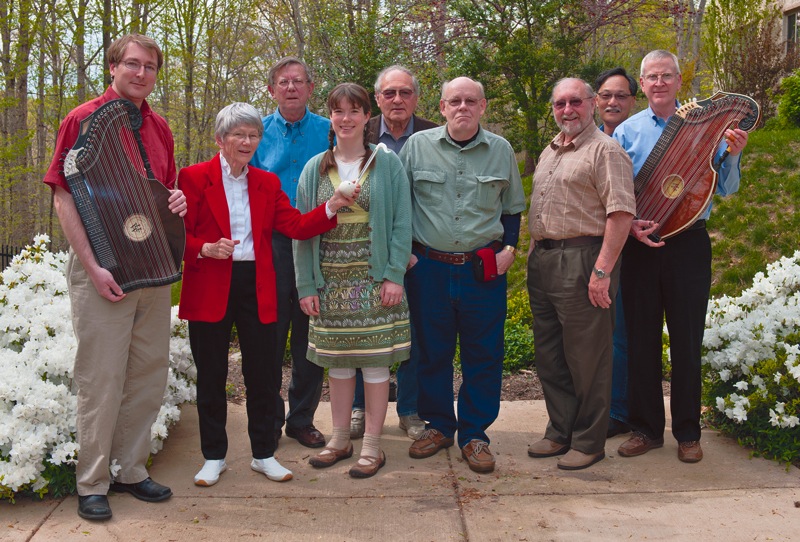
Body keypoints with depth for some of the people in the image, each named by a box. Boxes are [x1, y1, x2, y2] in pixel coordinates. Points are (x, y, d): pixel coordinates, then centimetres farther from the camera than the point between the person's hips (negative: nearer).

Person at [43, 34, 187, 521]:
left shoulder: (159, 128, 12)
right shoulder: (83, 120, -5)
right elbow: (64, 198, -8)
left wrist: (178, 201, 0)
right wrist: (92, 267, -16)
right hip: (101, 269, -6)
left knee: (150, 371, 11)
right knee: (102, 377, 0)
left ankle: (131, 470, 26)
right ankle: (92, 484, 15)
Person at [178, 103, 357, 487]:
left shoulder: (267, 183, 12)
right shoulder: (194, 177, -1)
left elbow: (295, 226, 2)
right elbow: (179, 234, -5)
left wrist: (331, 207, -12)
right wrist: (206, 249, -23)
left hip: (256, 287, 3)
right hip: (210, 289, -3)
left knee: (263, 373, 6)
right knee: (211, 376, 7)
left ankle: (264, 454, 22)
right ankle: (214, 457, 22)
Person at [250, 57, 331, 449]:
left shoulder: (329, 132, 6)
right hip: (271, 244, 0)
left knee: (309, 335, 7)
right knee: (270, 335, 3)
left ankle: (302, 419, 20)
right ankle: (269, 420, 17)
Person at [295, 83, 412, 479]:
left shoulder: (387, 164, 1)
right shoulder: (315, 169, 8)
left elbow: (401, 223, -3)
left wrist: (395, 275, -11)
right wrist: (306, 285, 1)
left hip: (374, 279, -3)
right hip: (331, 280, 3)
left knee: (375, 361, 1)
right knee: (337, 361, 10)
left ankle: (372, 445, 13)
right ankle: (340, 439, 24)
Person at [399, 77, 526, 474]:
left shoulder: (501, 150, 7)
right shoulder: (417, 146, 4)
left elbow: (512, 207, 16)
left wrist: (509, 248, 4)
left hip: (484, 269, 1)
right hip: (428, 266, 0)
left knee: (483, 354, 4)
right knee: (432, 351, 8)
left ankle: (474, 434, 17)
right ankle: (438, 425, 26)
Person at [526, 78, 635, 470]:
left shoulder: (605, 150, -7)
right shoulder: (549, 152, 20)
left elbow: (621, 213, -15)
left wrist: (602, 270, -22)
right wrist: (534, 256, 16)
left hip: (582, 261, -8)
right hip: (542, 261, 9)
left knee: (587, 358, 0)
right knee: (549, 354, 13)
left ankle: (588, 442, 13)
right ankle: (560, 432, 26)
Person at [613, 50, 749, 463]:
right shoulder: (626, 132, 6)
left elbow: (725, 188, 1)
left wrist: (733, 155, -17)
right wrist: (629, 226, -13)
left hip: (689, 245, -1)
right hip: (639, 245, 1)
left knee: (688, 341, 5)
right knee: (641, 340, 7)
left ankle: (688, 433, 18)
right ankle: (646, 428, 21)